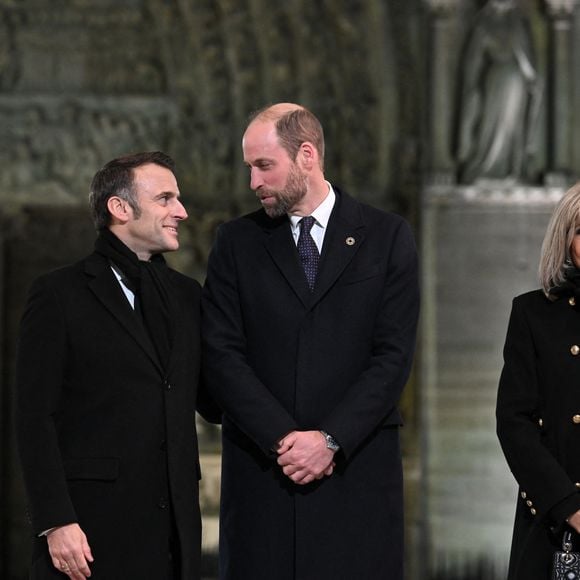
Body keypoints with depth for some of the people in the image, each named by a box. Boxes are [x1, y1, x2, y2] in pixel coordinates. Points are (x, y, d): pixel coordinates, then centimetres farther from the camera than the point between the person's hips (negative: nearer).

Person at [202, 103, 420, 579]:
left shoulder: (388, 237, 5)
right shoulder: (236, 244, 9)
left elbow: (394, 355, -2)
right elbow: (221, 356, 1)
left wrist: (329, 440, -11)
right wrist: (283, 439, -10)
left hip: (358, 471, -1)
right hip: (260, 471, 1)